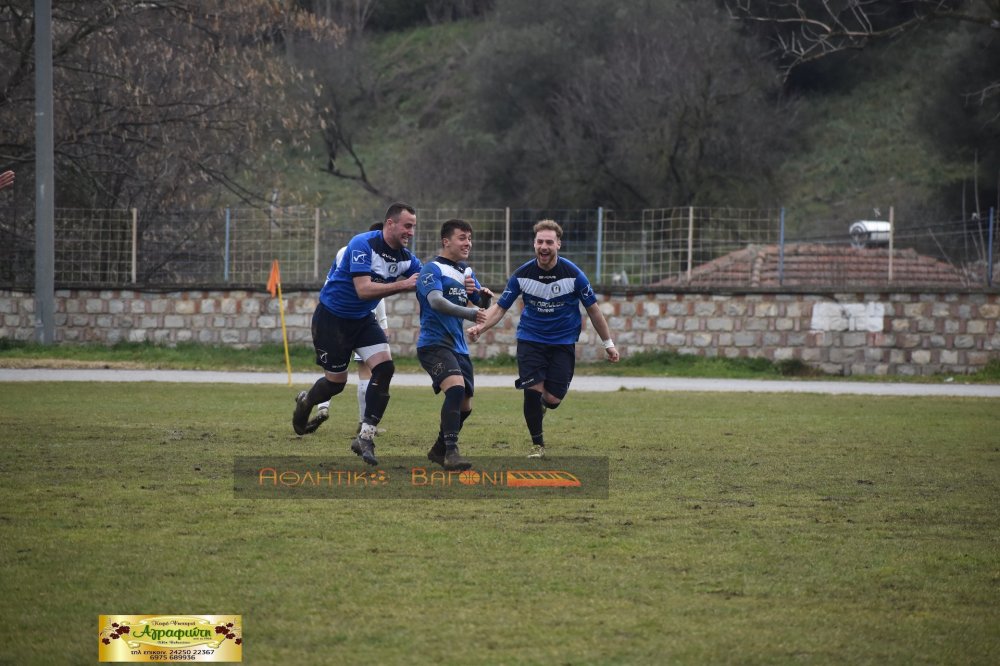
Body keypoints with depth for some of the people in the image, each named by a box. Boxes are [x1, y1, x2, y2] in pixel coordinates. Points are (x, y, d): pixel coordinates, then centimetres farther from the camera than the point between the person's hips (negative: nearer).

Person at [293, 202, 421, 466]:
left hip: (363, 320, 6)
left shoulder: (405, 258, -5)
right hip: (331, 318, -6)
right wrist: (402, 285, -39)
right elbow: (363, 289, -34)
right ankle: (305, 402, 39)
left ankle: (365, 437, -10)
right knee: (336, 381, 2)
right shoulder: (363, 244, -26)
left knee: (385, 367, -15)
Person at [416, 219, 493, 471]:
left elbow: (481, 307, 23)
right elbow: (436, 301, -24)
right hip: (434, 343, -9)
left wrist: (484, 295, -1)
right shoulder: (432, 269, -8)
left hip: (458, 346, 9)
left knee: (464, 405, 11)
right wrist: (470, 313, -32)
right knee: (456, 387, -29)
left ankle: (439, 450, 31)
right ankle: (451, 452, -31)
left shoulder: (466, 271, 18)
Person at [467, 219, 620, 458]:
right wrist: (480, 327, -22)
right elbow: (500, 307, -3)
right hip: (530, 338, 0)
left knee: (553, 398, -9)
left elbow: (593, 309, -2)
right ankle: (537, 444, 5)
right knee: (533, 390, -16)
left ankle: (541, 407, 32)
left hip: (563, 342, 0)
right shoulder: (522, 274, -10)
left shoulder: (573, 274, -13)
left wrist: (608, 343, 3)